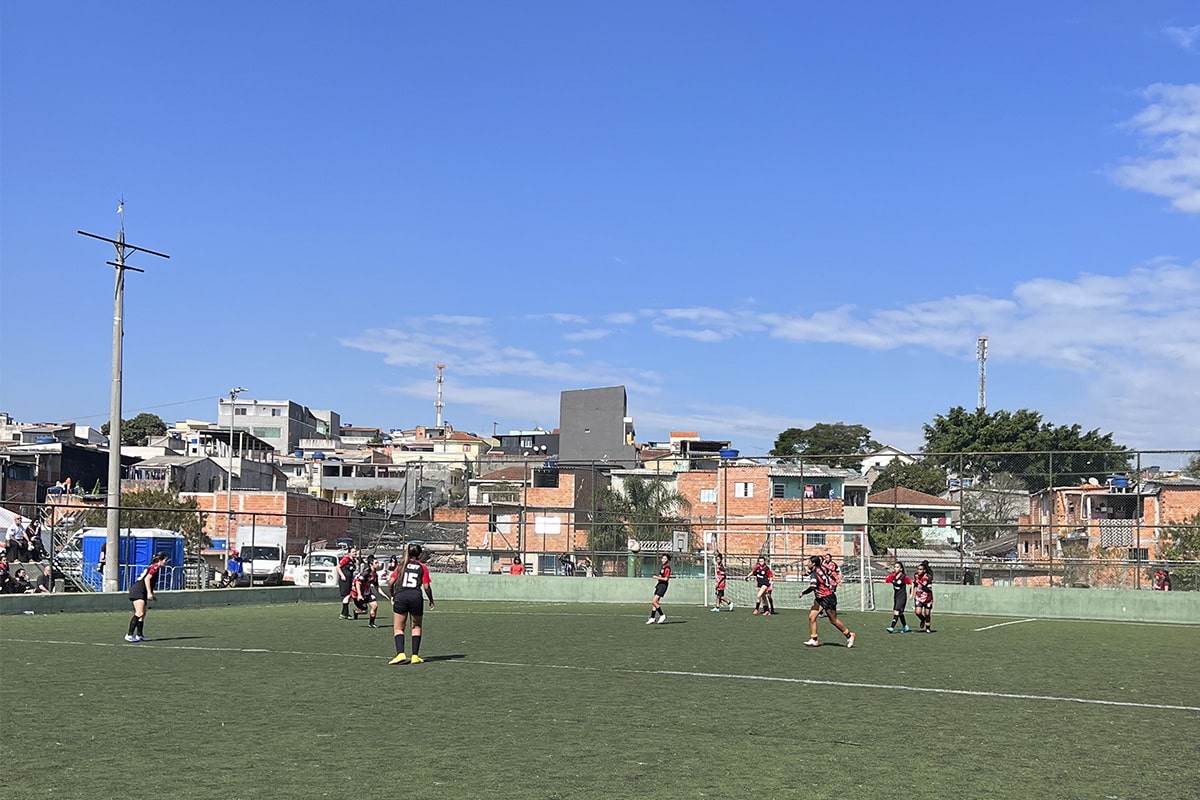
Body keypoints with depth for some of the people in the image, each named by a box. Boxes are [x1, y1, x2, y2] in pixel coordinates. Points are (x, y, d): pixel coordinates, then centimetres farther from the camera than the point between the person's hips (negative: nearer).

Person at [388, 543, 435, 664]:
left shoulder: (402, 566, 14)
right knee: (416, 627, 15)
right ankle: (415, 656, 10)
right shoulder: (422, 567, 9)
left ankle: (400, 653, -12)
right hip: (416, 597, 0)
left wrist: (392, 595, 23)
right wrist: (431, 601, 17)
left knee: (398, 628, 6)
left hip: (400, 596, 0)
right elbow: (426, 587, 3)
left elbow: (391, 582, 7)